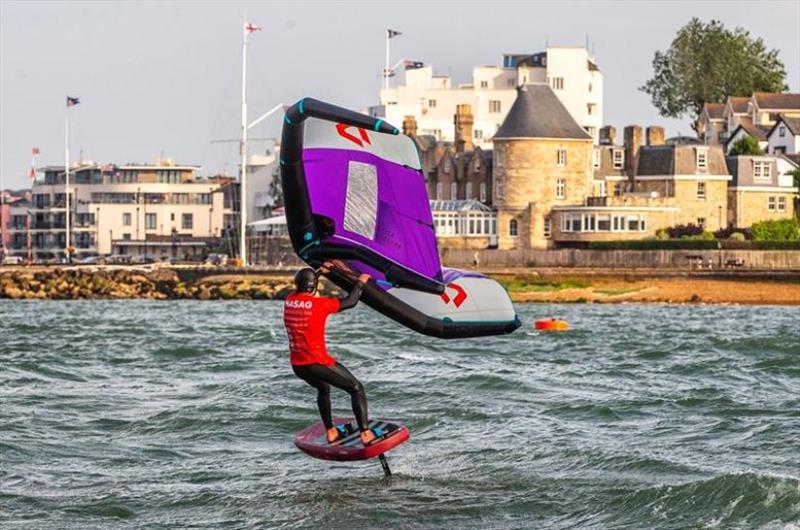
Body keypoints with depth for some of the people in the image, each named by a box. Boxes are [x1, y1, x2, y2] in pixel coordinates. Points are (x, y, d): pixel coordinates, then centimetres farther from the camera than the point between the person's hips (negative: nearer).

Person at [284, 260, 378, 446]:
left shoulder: (289, 301, 2)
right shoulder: (319, 304, -15)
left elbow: (300, 288, 26)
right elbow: (350, 302, -4)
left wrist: (320, 271, 32)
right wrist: (360, 283, 12)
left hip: (297, 365, 7)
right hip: (317, 363, -7)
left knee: (323, 389, 34)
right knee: (356, 389, 6)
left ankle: (330, 432, 35)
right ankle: (365, 434, -3)